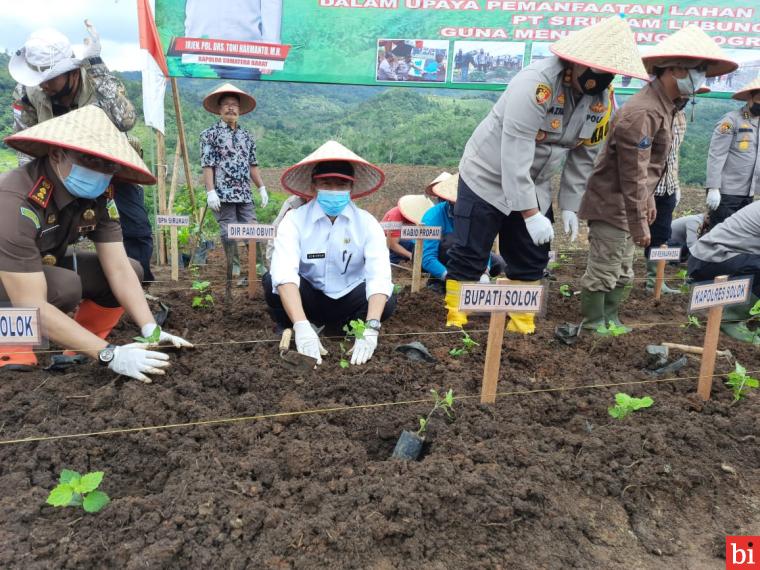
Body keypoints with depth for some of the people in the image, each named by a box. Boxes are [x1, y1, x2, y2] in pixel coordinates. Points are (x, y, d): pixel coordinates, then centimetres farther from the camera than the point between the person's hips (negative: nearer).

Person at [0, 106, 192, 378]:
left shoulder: (98, 197, -16)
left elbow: (120, 269, -16)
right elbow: (31, 306, -39)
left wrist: (150, 330, -29)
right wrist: (110, 354, -42)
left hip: (46, 266, 7)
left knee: (133, 269, -10)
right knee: (65, 286, -35)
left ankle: (77, 348, 3)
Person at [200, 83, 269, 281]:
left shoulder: (246, 135, 17)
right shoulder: (210, 134, 2)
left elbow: (253, 165, 18)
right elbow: (207, 166, -5)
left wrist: (262, 188, 10)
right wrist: (211, 192, -13)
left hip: (245, 195, 4)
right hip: (223, 194, -4)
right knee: (229, 234, -2)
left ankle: (258, 267, 8)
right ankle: (235, 270, 6)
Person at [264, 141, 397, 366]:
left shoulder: (366, 223, -14)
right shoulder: (295, 220, -17)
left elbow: (379, 275, -28)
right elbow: (284, 273, -33)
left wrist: (370, 330, -44)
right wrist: (302, 327, -48)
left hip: (349, 301, 1)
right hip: (308, 299, 0)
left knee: (387, 301, -27)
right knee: (272, 281, -28)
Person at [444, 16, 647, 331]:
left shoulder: (602, 99, -4)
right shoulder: (537, 82, -27)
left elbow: (584, 157, 6)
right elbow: (515, 154, -32)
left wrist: (570, 205, 0)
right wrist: (530, 213, -34)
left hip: (534, 187, 7)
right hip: (487, 178, -7)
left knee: (532, 261, 9)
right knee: (468, 258, -3)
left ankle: (522, 326, 22)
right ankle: (455, 322, 12)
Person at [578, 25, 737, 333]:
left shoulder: (662, 106, 11)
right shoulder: (643, 112, -22)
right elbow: (633, 175, -23)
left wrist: (648, 201, 23)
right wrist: (640, 224, -19)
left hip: (625, 206, 10)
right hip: (613, 207, -10)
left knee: (622, 275, 18)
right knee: (602, 274, -2)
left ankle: (610, 322, 30)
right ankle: (592, 329, 11)